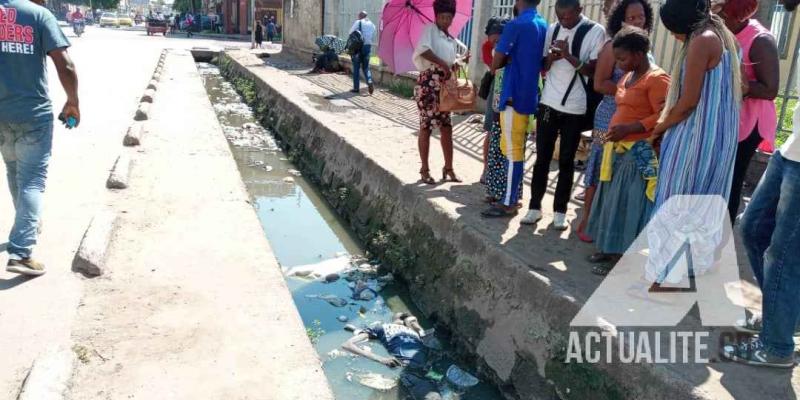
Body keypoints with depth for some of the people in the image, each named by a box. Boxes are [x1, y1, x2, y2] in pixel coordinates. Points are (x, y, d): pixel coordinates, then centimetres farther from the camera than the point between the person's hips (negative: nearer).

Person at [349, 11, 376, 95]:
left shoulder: (358, 22, -5)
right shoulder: (372, 24, 10)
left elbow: (351, 33, -2)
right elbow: (373, 37, 12)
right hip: (368, 46, 4)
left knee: (356, 68, 5)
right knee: (366, 67, 13)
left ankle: (356, 87, 6)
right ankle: (369, 81, -13)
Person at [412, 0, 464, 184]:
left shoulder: (451, 40, 18)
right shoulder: (430, 29, -4)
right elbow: (423, 49, -22)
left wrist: (454, 66, -1)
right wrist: (442, 63, -22)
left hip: (444, 86, 7)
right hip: (428, 83, -7)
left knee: (447, 127, 8)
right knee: (426, 127, -2)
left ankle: (448, 168, 16)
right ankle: (424, 170, 7)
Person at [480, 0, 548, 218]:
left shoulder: (515, 25, -12)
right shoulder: (544, 26, 10)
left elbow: (495, 64, -12)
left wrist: (508, 59, 7)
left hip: (514, 95, -8)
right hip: (530, 95, 8)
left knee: (512, 151, -4)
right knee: (516, 148, 16)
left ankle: (508, 203, 1)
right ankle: (512, 195, 24)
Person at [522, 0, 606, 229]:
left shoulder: (595, 31, -6)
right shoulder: (552, 29, 6)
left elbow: (594, 70, -9)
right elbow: (541, 67, 10)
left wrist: (569, 56, -21)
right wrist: (551, 58, -12)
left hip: (575, 107, -3)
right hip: (549, 103, 3)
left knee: (566, 161, 5)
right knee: (542, 157, 5)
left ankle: (560, 210, 15)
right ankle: (535, 206, 14)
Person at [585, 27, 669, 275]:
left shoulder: (657, 79, -12)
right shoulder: (627, 77, 16)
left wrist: (628, 128, -24)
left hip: (639, 153, -9)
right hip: (618, 150, 9)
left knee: (630, 206, -4)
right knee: (614, 202, 14)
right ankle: (610, 248, 25)